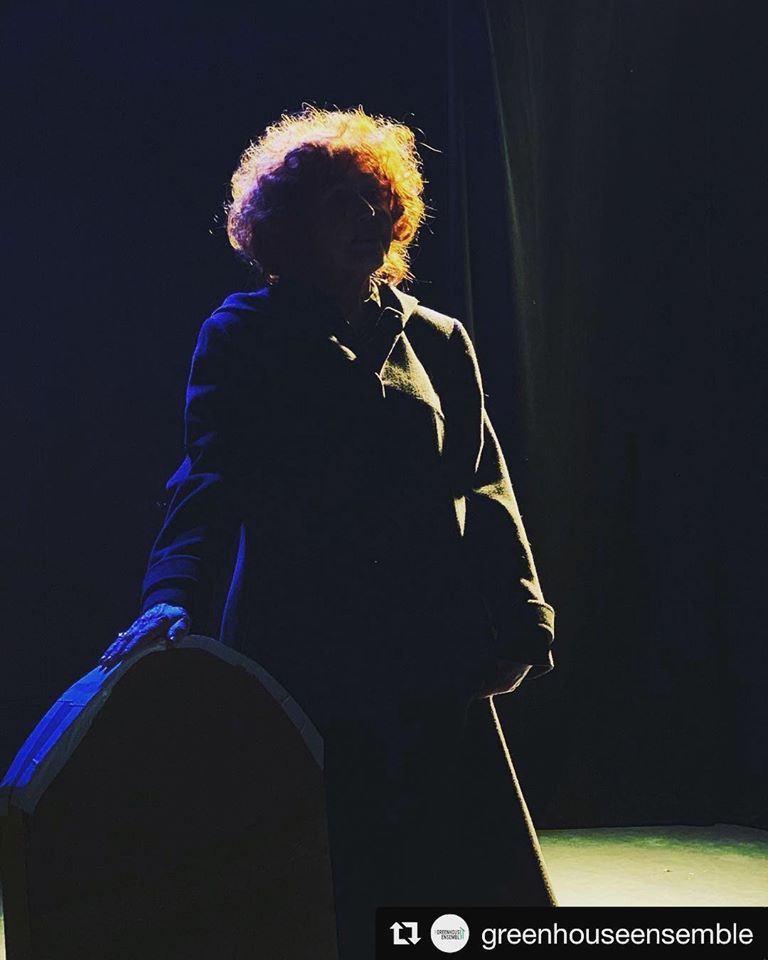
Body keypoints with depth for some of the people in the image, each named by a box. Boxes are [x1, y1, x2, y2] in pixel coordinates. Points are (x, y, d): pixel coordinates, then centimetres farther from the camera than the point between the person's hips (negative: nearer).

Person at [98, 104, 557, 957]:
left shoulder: (437, 341, 13)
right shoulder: (245, 336, 1)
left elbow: (484, 486, 12)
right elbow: (207, 478, -10)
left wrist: (521, 614, 1)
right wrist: (172, 593, -27)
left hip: (432, 659, 3)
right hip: (299, 654, -3)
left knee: (482, 871, 3)